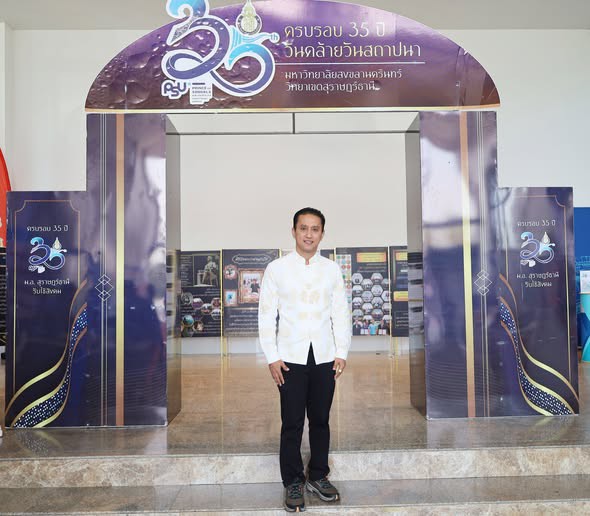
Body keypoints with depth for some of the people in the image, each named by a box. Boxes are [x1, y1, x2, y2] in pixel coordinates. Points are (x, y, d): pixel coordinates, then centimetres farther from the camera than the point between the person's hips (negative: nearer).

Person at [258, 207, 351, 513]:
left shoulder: (332, 269, 5)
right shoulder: (277, 269, -1)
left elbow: (341, 313, 6)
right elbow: (266, 315, -2)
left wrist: (342, 353, 1)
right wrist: (272, 357, -6)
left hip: (325, 357, 2)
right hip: (291, 358, -2)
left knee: (321, 421, 12)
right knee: (292, 424, 5)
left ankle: (318, 476, 30)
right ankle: (293, 483, 21)